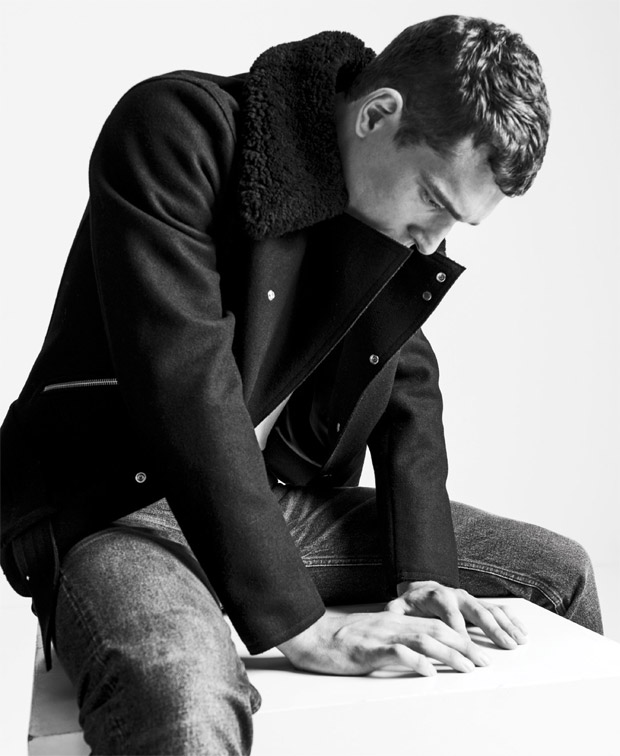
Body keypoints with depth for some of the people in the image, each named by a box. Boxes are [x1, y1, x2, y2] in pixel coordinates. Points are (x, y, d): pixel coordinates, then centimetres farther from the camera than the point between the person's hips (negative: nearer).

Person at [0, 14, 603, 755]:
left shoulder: (400, 202, 3)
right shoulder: (176, 130, -20)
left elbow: (408, 388, 6)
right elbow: (186, 389, -28)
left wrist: (425, 576, -8)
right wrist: (301, 627, -29)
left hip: (283, 499, 7)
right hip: (115, 503, -6)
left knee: (562, 572, 9)